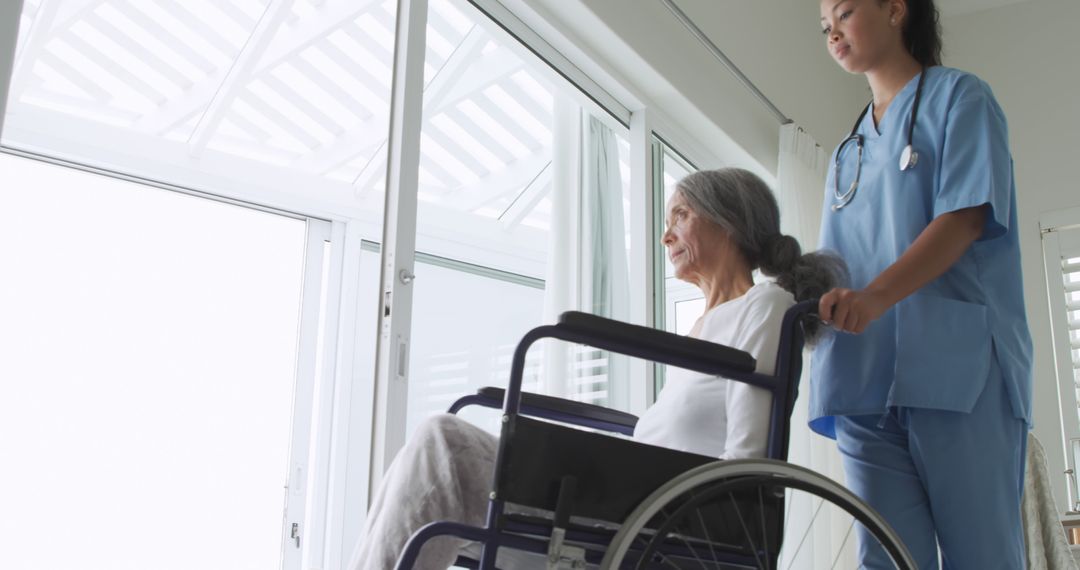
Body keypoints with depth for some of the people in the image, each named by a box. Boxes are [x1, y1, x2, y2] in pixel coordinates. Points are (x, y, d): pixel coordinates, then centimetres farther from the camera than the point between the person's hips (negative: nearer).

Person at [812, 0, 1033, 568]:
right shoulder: (849, 149, 26)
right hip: (865, 377, 6)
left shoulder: (958, 96, 8)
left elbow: (968, 216, -7)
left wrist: (876, 295, -22)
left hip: (958, 366, -5)